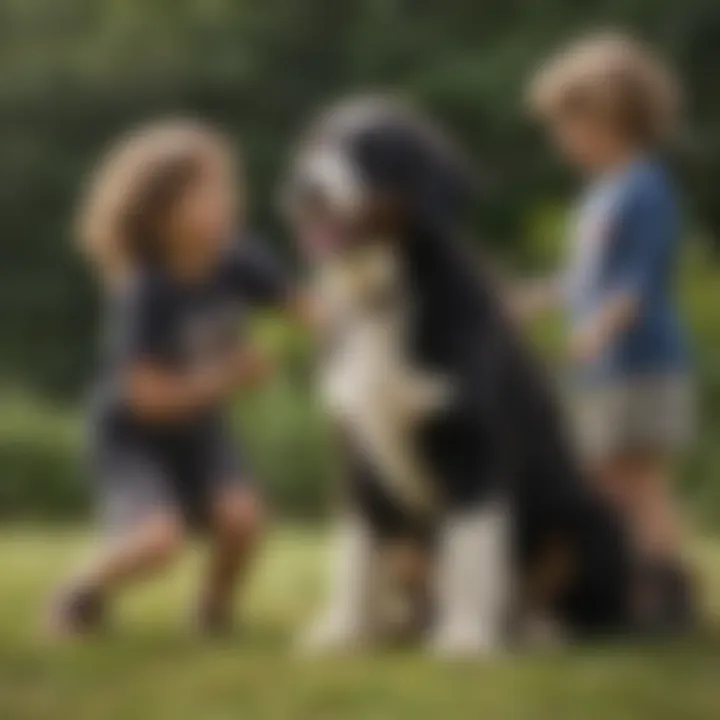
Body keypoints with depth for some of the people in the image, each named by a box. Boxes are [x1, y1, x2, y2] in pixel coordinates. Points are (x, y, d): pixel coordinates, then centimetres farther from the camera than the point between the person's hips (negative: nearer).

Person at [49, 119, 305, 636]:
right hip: (133, 434, -5)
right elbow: (151, 397, -27)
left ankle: (215, 606, 8)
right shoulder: (145, 293, -29)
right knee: (160, 540, -28)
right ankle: (83, 594, 4)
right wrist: (230, 377, -30)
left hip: (199, 426, 5)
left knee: (243, 516, -22)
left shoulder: (237, 261, -15)